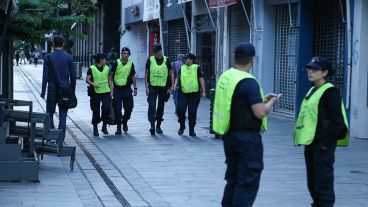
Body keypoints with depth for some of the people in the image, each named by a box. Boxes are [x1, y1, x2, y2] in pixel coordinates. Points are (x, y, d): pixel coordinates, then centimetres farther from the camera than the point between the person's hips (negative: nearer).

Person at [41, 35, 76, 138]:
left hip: (52, 89, -1)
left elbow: (45, 75, -6)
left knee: (50, 114, 10)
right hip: (65, 90, 1)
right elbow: (73, 76, 2)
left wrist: (43, 91, -1)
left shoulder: (48, 57, -5)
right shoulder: (69, 57, -1)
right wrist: (72, 90, 12)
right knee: (63, 115, 3)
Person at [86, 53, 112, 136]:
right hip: (95, 92, -3)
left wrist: (111, 90, 10)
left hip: (106, 92, 3)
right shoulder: (92, 68, -3)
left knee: (107, 108, -13)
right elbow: (87, 79, -9)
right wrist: (93, 84, -27)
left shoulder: (107, 68, 12)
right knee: (96, 111, 2)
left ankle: (104, 126, 5)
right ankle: (95, 128, 17)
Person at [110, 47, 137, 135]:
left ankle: (125, 122, 28)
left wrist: (135, 88, 9)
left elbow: (133, 77, 13)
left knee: (129, 108, 3)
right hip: (117, 89, -2)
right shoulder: (116, 63, -2)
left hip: (127, 89, 2)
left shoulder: (131, 64, 6)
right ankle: (118, 127, 5)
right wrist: (111, 86, -6)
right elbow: (111, 75, 1)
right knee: (117, 109, -2)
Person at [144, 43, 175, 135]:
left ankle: (158, 126, 21)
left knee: (161, 107, 9)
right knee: (152, 106, -13)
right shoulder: (150, 60, 1)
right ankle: (152, 125, -17)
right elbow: (146, 73, 4)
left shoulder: (166, 60, 2)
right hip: (152, 87, -1)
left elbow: (171, 72, 8)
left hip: (163, 87, 1)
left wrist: (172, 85, 0)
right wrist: (146, 86, -2)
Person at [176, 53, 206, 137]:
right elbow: (178, 78, 18)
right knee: (180, 110, -8)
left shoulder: (197, 68, 1)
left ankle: (191, 130, 13)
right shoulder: (182, 68, 10)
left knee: (192, 112, 2)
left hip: (194, 93, -2)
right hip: (183, 93, 2)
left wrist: (203, 91, -4)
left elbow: (201, 80, 1)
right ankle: (182, 126, 15)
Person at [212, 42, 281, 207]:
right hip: (247, 138, -8)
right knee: (248, 183, -3)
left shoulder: (225, 77, 6)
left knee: (233, 178, 18)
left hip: (229, 135, 8)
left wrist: (262, 98, 17)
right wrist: (271, 102, -3)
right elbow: (260, 112, -22)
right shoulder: (249, 82, -19)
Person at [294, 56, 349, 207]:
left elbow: (337, 121, -16)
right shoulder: (313, 90, 16)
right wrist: (305, 139, 14)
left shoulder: (330, 92, -12)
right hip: (311, 143, 9)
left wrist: (326, 143, -18)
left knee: (323, 183, -4)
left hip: (322, 145, -9)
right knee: (312, 182, 16)